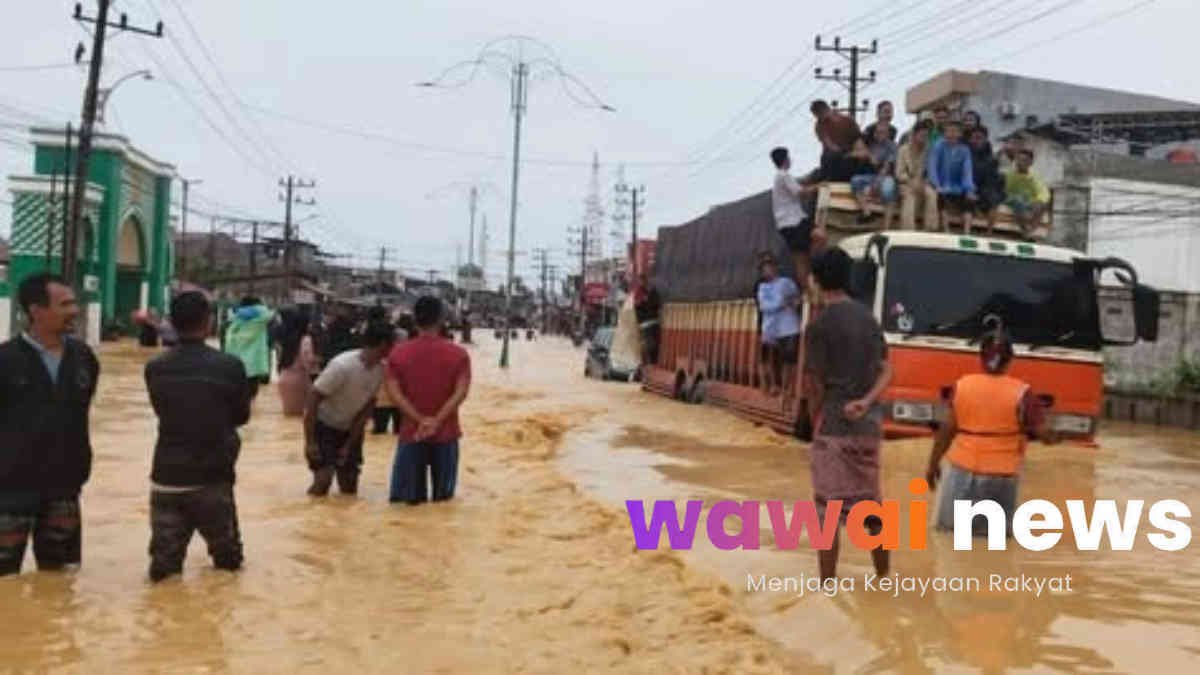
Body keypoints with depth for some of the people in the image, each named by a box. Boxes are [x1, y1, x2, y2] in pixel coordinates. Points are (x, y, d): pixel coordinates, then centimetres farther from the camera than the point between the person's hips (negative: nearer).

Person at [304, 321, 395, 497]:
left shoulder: (381, 370, -13)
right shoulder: (342, 365, -30)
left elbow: (367, 408, -6)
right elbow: (313, 400, -25)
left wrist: (350, 444, -8)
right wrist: (309, 441, -25)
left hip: (350, 429, 5)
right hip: (324, 425, -5)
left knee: (349, 488, 3)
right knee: (323, 480, -17)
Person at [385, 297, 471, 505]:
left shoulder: (398, 353, -1)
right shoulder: (458, 354, -4)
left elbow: (394, 392, -9)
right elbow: (461, 392, -14)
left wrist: (420, 420, -13)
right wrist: (437, 421, -16)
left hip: (411, 432, 1)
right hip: (445, 432, 0)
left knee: (408, 499, 8)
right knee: (443, 497, 11)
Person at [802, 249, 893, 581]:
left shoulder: (821, 322, -11)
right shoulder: (868, 317, 9)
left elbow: (815, 382, -9)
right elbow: (885, 370, 6)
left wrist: (815, 426, 2)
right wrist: (866, 402, -7)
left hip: (834, 426, -7)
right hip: (869, 424, 7)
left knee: (828, 510, -1)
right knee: (870, 502, 18)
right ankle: (883, 576, 29)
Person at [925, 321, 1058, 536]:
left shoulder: (961, 386, -4)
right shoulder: (1022, 393, -9)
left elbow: (947, 429, -3)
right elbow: (1042, 432, -5)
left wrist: (933, 464, 6)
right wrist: (1053, 438, 17)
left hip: (962, 468, 1)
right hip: (1001, 473, -1)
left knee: (950, 524, 14)